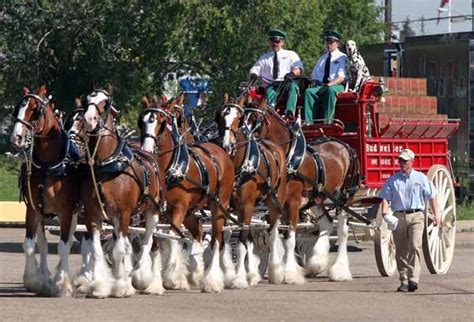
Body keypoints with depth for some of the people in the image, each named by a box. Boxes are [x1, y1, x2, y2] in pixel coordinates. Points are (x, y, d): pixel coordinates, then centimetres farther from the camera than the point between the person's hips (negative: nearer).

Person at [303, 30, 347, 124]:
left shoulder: (342, 58, 6)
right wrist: (315, 82, -3)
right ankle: (308, 122, -37)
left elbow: (341, 77, -7)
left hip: (337, 86, -5)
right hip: (321, 85, 5)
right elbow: (314, 75, 21)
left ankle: (328, 122, -44)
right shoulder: (322, 58, 24)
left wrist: (328, 85, -20)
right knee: (309, 91, -27)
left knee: (330, 91, -40)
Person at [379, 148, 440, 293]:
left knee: (414, 246, -18)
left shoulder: (421, 178, 10)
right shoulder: (393, 180, 10)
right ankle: (404, 281, 13)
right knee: (401, 251, 4)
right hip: (398, 217, 2)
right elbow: (385, 197, 4)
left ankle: (413, 279, -23)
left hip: (416, 216, -2)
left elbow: (431, 197, 11)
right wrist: (385, 212, -13)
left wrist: (436, 214, 3)